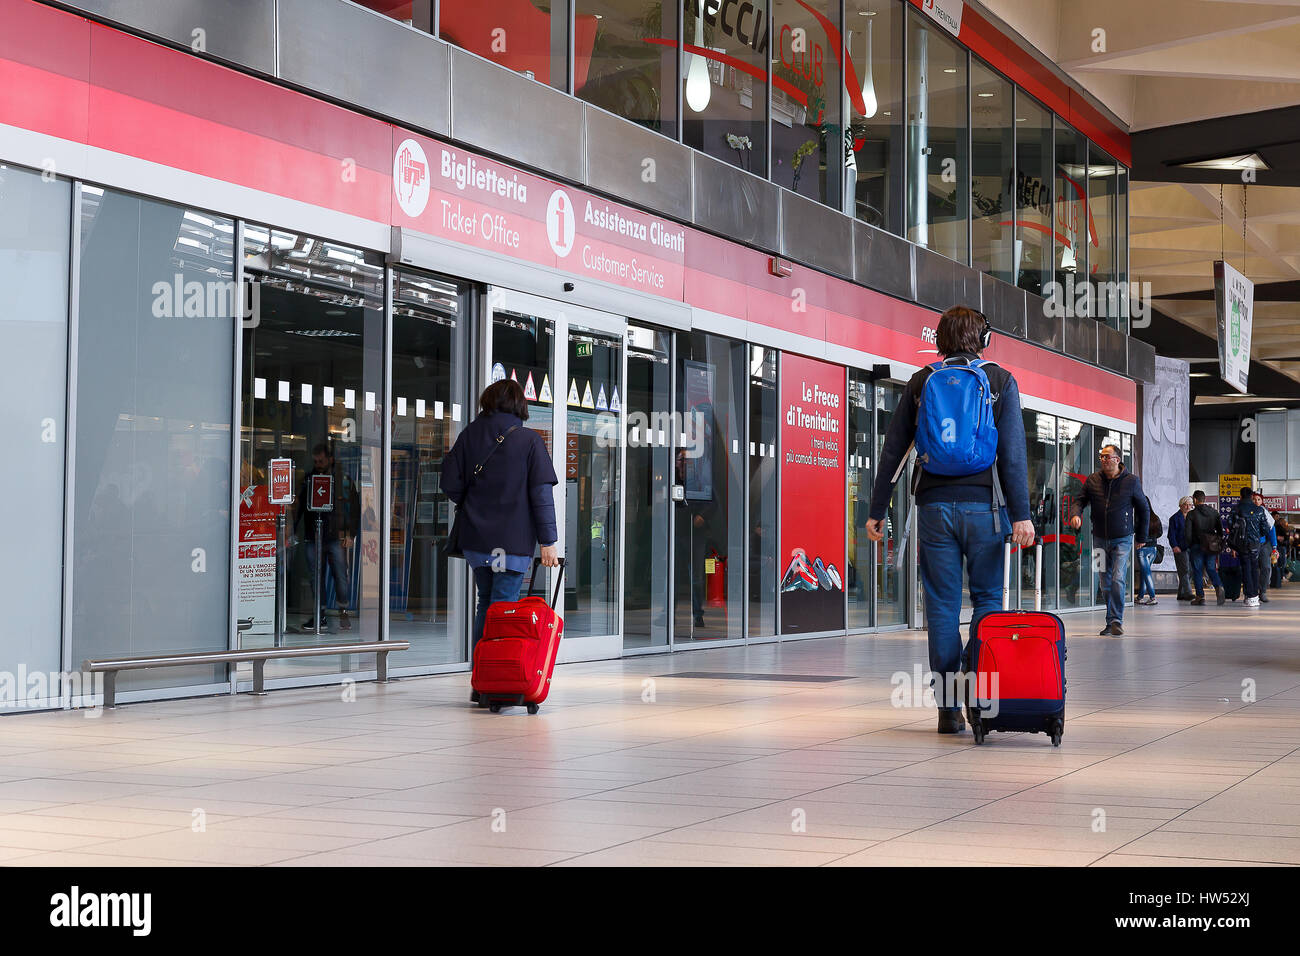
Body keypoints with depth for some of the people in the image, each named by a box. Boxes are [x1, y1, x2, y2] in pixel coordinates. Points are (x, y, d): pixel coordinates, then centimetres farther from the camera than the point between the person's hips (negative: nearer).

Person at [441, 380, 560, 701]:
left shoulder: (470, 435, 4)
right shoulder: (529, 440, -4)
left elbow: (450, 484, 0)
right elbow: (541, 493, -9)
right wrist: (548, 541, -7)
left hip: (475, 538, 3)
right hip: (514, 539, -3)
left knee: (485, 603, 16)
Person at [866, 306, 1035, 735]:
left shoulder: (920, 383, 8)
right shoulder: (1000, 381, 2)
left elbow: (892, 451, 7)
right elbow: (1013, 452, -6)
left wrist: (877, 510, 12)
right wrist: (1021, 514, -8)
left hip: (935, 507, 2)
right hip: (985, 506, -1)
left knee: (942, 605, 4)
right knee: (988, 598, 8)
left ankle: (948, 708, 3)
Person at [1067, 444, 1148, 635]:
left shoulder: (1131, 481, -4)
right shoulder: (1093, 480, 2)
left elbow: (1143, 510, 6)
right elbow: (1079, 500, 7)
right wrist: (1076, 514, -17)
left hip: (1122, 540, -3)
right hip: (1100, 539, 3)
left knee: (1118, 580, -16)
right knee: (1106, 584, 8)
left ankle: (1116, 621, -12)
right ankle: (1111, 622, 17)